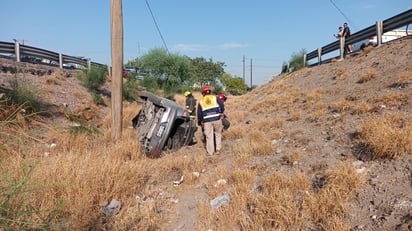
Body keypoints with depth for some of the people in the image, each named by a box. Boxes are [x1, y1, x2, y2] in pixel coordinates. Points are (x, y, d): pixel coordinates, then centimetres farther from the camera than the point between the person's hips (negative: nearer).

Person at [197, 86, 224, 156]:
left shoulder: (201, 102, 13)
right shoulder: (215, 98, 10)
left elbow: (199, 114, 13)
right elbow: (222, 105, -3)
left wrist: (200, 122, 22)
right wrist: (221, 113, 8)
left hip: (207, 121, 0)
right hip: (217, 119, 0)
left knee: (209, 136, 4)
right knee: (218, 134, 14)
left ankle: (210, 152, 8)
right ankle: (218, 149, 12)